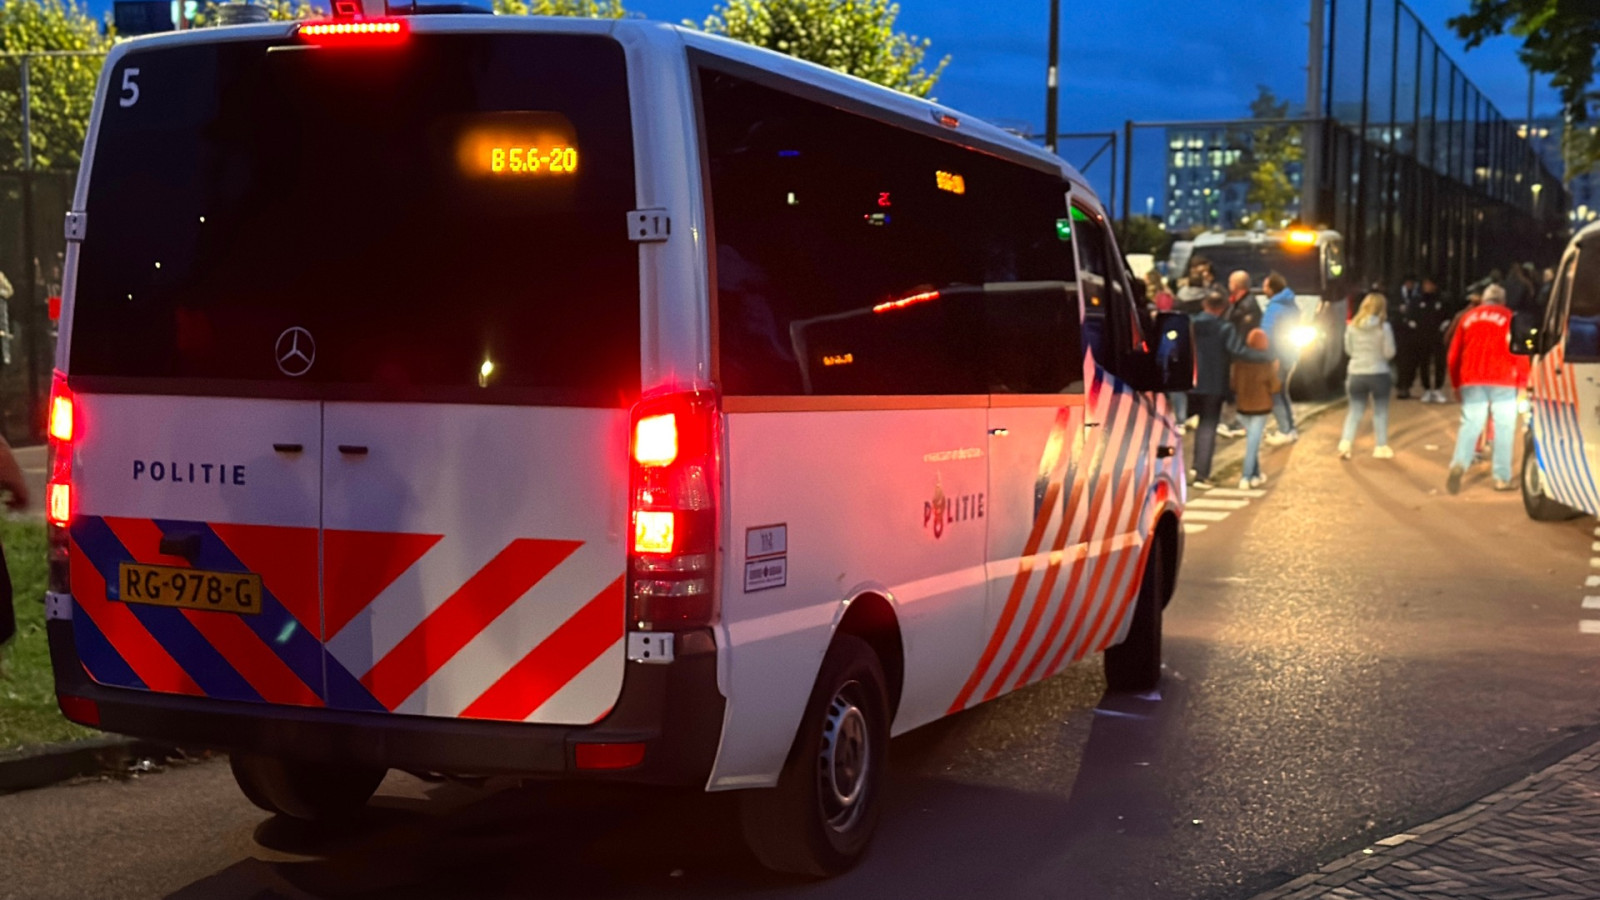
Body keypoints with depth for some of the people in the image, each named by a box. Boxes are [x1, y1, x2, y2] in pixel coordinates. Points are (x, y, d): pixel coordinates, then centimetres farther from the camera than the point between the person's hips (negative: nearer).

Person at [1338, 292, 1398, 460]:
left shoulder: (1353, 325, -3)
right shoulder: (1383, 327, -11)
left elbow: (1348, 348, 6)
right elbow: (1389, 352, -9)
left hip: (1356, 373, 3)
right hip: (1378, 373, -3)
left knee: (1355, 410, 10)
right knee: (1381, 411, 11)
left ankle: (1345, 443, -4)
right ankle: (1381, 447, 14)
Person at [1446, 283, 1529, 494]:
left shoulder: (1468, 318, 13)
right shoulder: (1510, 318, 3)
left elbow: (1454, 354, 14)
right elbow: (1520, 351, -2)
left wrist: (1456, 384, 22)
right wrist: (1522, 383, 5)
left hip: (1471, 381, 3)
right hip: (1503, 382, -3)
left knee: (1470, 424, 2)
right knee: (1504, 428, 4)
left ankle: (1459, 464, -23)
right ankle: (1502, 478, 3)